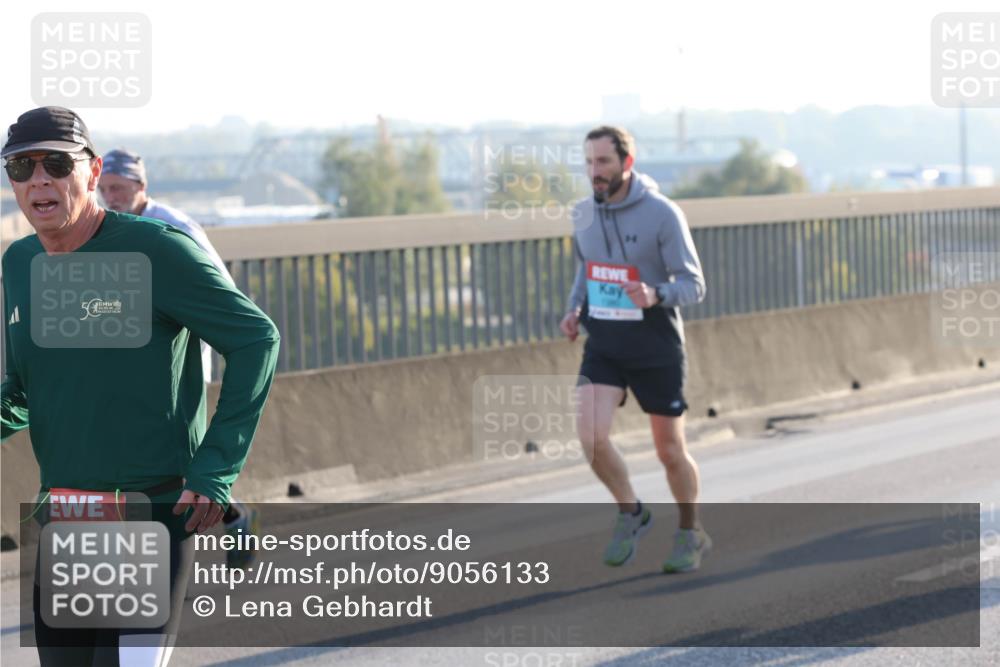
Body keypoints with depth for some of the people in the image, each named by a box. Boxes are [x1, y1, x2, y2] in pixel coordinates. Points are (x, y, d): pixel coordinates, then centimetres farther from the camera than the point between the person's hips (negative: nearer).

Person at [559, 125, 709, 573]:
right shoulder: (583, 214, 2)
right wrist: (574, 308, 3)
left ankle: (691, 534, 30)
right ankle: (630, 513, 10)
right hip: (602, 346, 4)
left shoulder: (662, 214, -14)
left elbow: (694, 286, -13)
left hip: (656, 348, -4)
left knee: (670, 451, 6)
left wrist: (655, 296, -33)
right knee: (592, 437, -16)